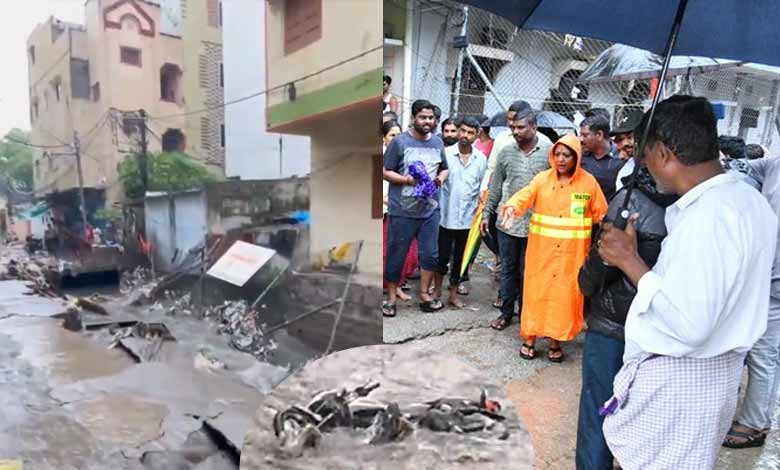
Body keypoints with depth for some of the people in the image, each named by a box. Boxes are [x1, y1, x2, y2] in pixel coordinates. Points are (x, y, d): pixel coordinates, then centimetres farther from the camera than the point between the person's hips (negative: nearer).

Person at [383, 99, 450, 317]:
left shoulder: (437, 142, 9)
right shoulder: (399, 142, -6)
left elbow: (444, 169, 19)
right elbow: (385, 172, -6)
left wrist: (441, 179, -3)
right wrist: (407, 180, -20)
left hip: (430, 210, 4)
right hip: (402, 211, -4)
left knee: (430, 254, 10)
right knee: (396, 256, 6)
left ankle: (424, 295, 27)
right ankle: (391, 298, 21)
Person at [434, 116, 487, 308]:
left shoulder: (481, 159, 4)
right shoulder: (445, 154, -4)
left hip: (468, 218, 2)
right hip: (445, 215, -2)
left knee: (460, 258, 11)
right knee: (442, 255, 4)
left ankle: (454, 294, 25)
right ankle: (437, 290, 25)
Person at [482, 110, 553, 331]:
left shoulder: (549, 151, -6)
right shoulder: (506, 152, 4)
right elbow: (496, 186, 10)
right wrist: (487, 214, 10)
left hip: (535, 224, -3)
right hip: (507, 221, 3)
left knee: (527, 272, 9)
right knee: (508, 269, 13)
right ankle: (506, 312, 27)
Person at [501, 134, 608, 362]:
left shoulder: (588, 182, 1)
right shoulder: (543, 178, -1)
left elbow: (601, 214, 6)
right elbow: (524, 196, -16)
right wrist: (512, 207, -36)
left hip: (572, 251, 0)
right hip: (542, 247, 0)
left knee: (564, 292, 7)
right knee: (537, 290, 6)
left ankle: (555, 341, 22)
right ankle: (529, 338, 19)